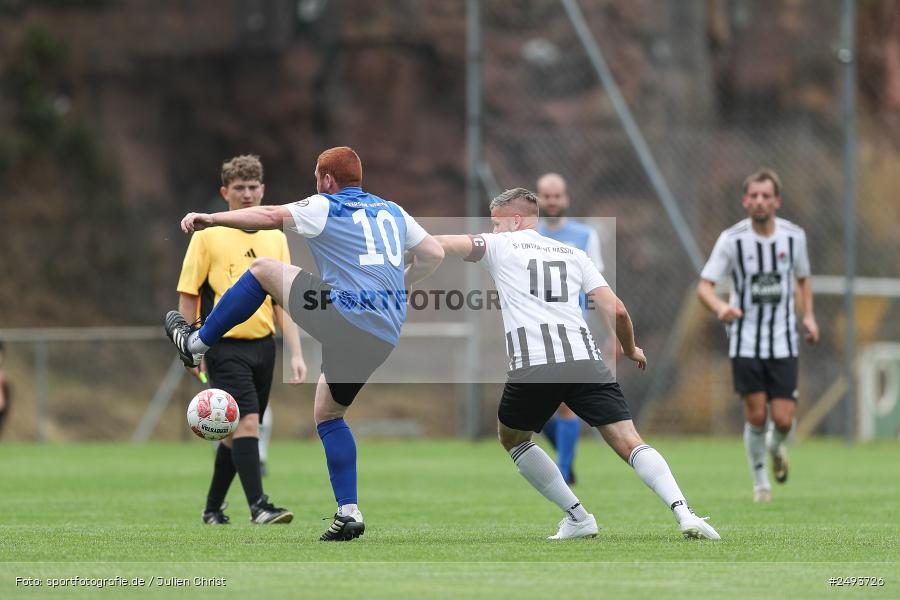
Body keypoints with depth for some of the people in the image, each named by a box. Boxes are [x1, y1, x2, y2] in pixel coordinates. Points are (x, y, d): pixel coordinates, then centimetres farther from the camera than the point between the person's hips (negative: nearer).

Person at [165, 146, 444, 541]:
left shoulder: (325, 207, 2)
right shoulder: (393, 212, 21)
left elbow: (271, 217, -11)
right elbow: (433, 255, 21)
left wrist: (211, 219, -8)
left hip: (343, 315, -7)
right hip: (386, 336, 7)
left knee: (263, 270, 12)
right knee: (328, 415, 21)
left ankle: (195, 344, 18)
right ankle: (348, 512, 9)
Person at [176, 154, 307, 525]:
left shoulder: (275, 238, 11)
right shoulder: (208, 236, -3)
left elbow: (281, 302, 13)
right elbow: (188, 296, -1)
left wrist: (296, 354, 6)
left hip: (262, 345, 5)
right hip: (225, 346, -5)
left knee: (237, 434, 10)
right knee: (247, 421, -19)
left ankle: (213, 508, 23)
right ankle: (258, 506, -21)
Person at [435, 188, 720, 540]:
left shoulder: (501, 246, 15)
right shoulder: (573, 254, 24)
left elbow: (445, 244, 3)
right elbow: (617, 310, 17)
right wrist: (631, 350, 34)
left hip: (532, 367, -3)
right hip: (586, 362, 3)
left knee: (512, 438, 23)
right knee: (628, 442, -1)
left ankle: (577, 517, 16)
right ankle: (684, 513, -21)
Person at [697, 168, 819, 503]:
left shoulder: (794, 236, -1)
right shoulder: (732, 239, -8)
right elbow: (704, 286, -11)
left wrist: (808, 316, 5)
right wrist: (720, 308, -32)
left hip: (784, 342, 1)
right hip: (745, 341, -1)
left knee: (783, 420, -6)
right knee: (756, 415, -5)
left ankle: (776, 448, 31)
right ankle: (760, 481, 16)